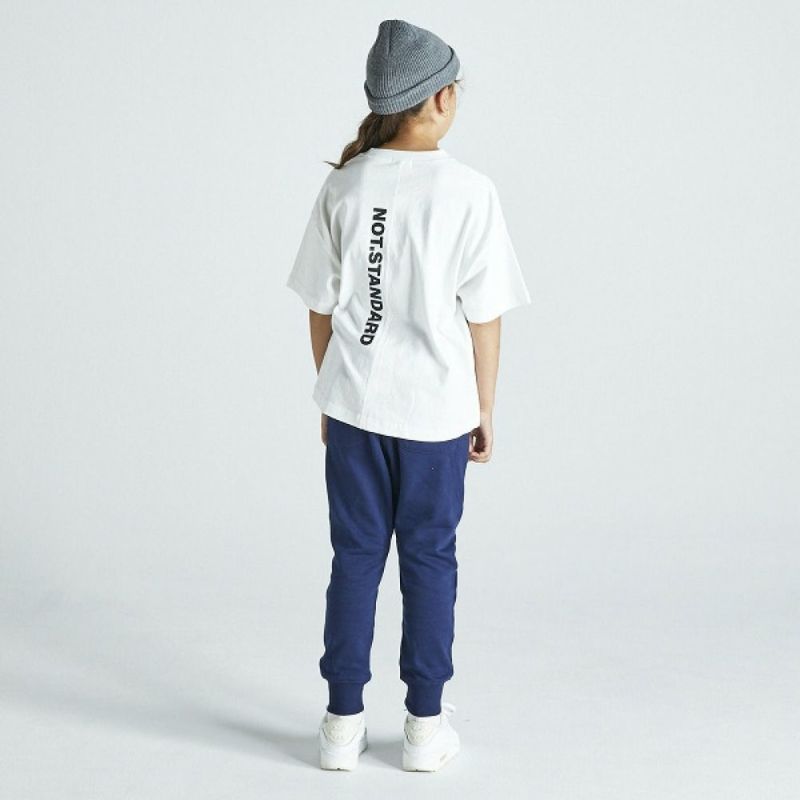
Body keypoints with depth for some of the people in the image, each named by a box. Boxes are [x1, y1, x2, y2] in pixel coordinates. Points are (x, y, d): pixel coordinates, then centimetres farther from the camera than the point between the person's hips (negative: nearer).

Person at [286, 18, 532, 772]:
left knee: (354, 556, 11)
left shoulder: (343, 186, -3)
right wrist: (485, 407, 5)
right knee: (429, 559, 10)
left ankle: (343, 723, 18)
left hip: (355, 403, 2)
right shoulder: (470, 191, -10)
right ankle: (425, 725, 18)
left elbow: (321, 306, 2)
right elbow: (483, 315, -7)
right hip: (437, 407, -2)